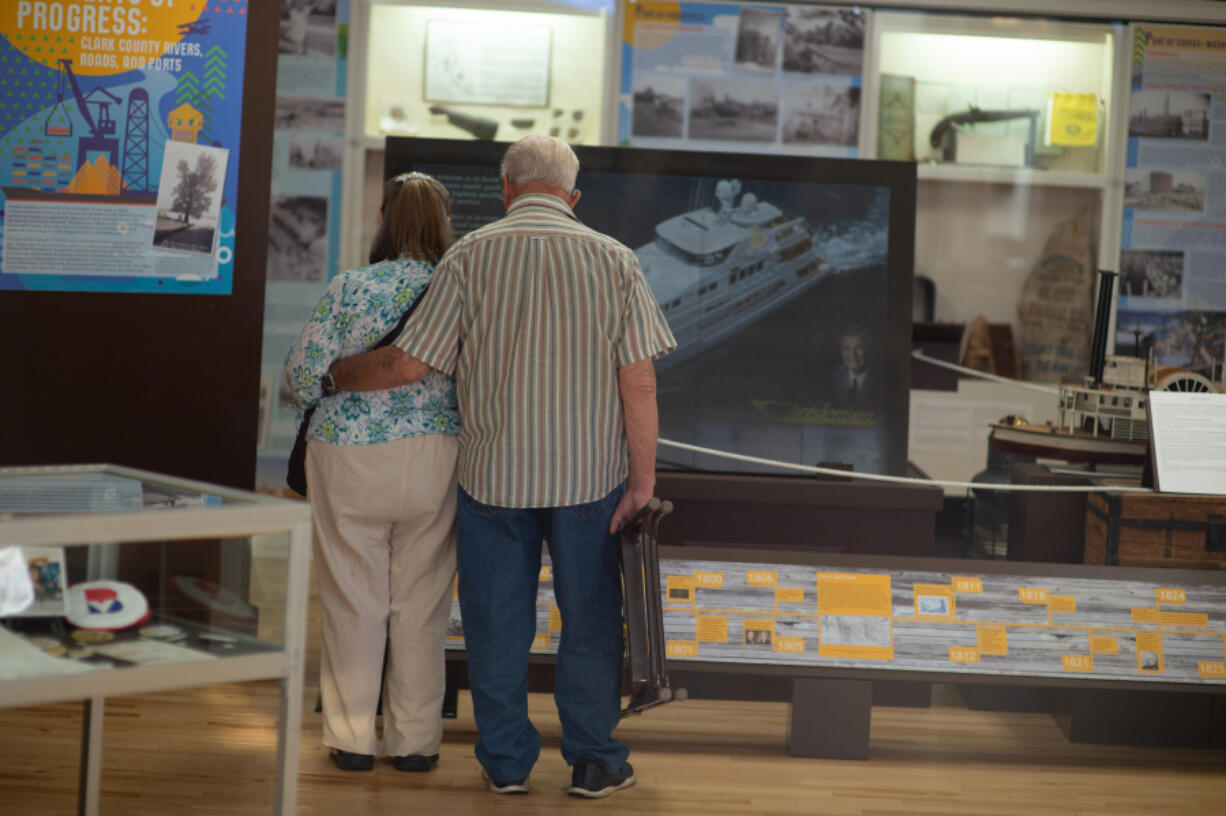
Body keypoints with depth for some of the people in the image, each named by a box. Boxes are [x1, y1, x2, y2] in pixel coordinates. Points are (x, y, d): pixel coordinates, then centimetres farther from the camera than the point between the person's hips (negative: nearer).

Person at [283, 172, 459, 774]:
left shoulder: (349, 288, -7)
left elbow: (302, 372, -4)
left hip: (350, 459, -1)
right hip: (434, 459, 1)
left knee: (354, 600, 8)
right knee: (420, 603, 10)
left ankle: (352, 738, 15)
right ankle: (414, 740, 17)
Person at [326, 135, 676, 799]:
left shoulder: (471, 256, -5)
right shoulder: (613, 259, -2)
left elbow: (408, 362, -7)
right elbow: (639, 380, -7)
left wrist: (337, 375, 11)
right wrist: (642, 477, -3)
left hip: (493, 471, 0)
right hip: (590, 473, 0)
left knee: (497, 618, 11)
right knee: (588, 618, 11)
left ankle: (506, 760, 18)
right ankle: (593, 760, 17)